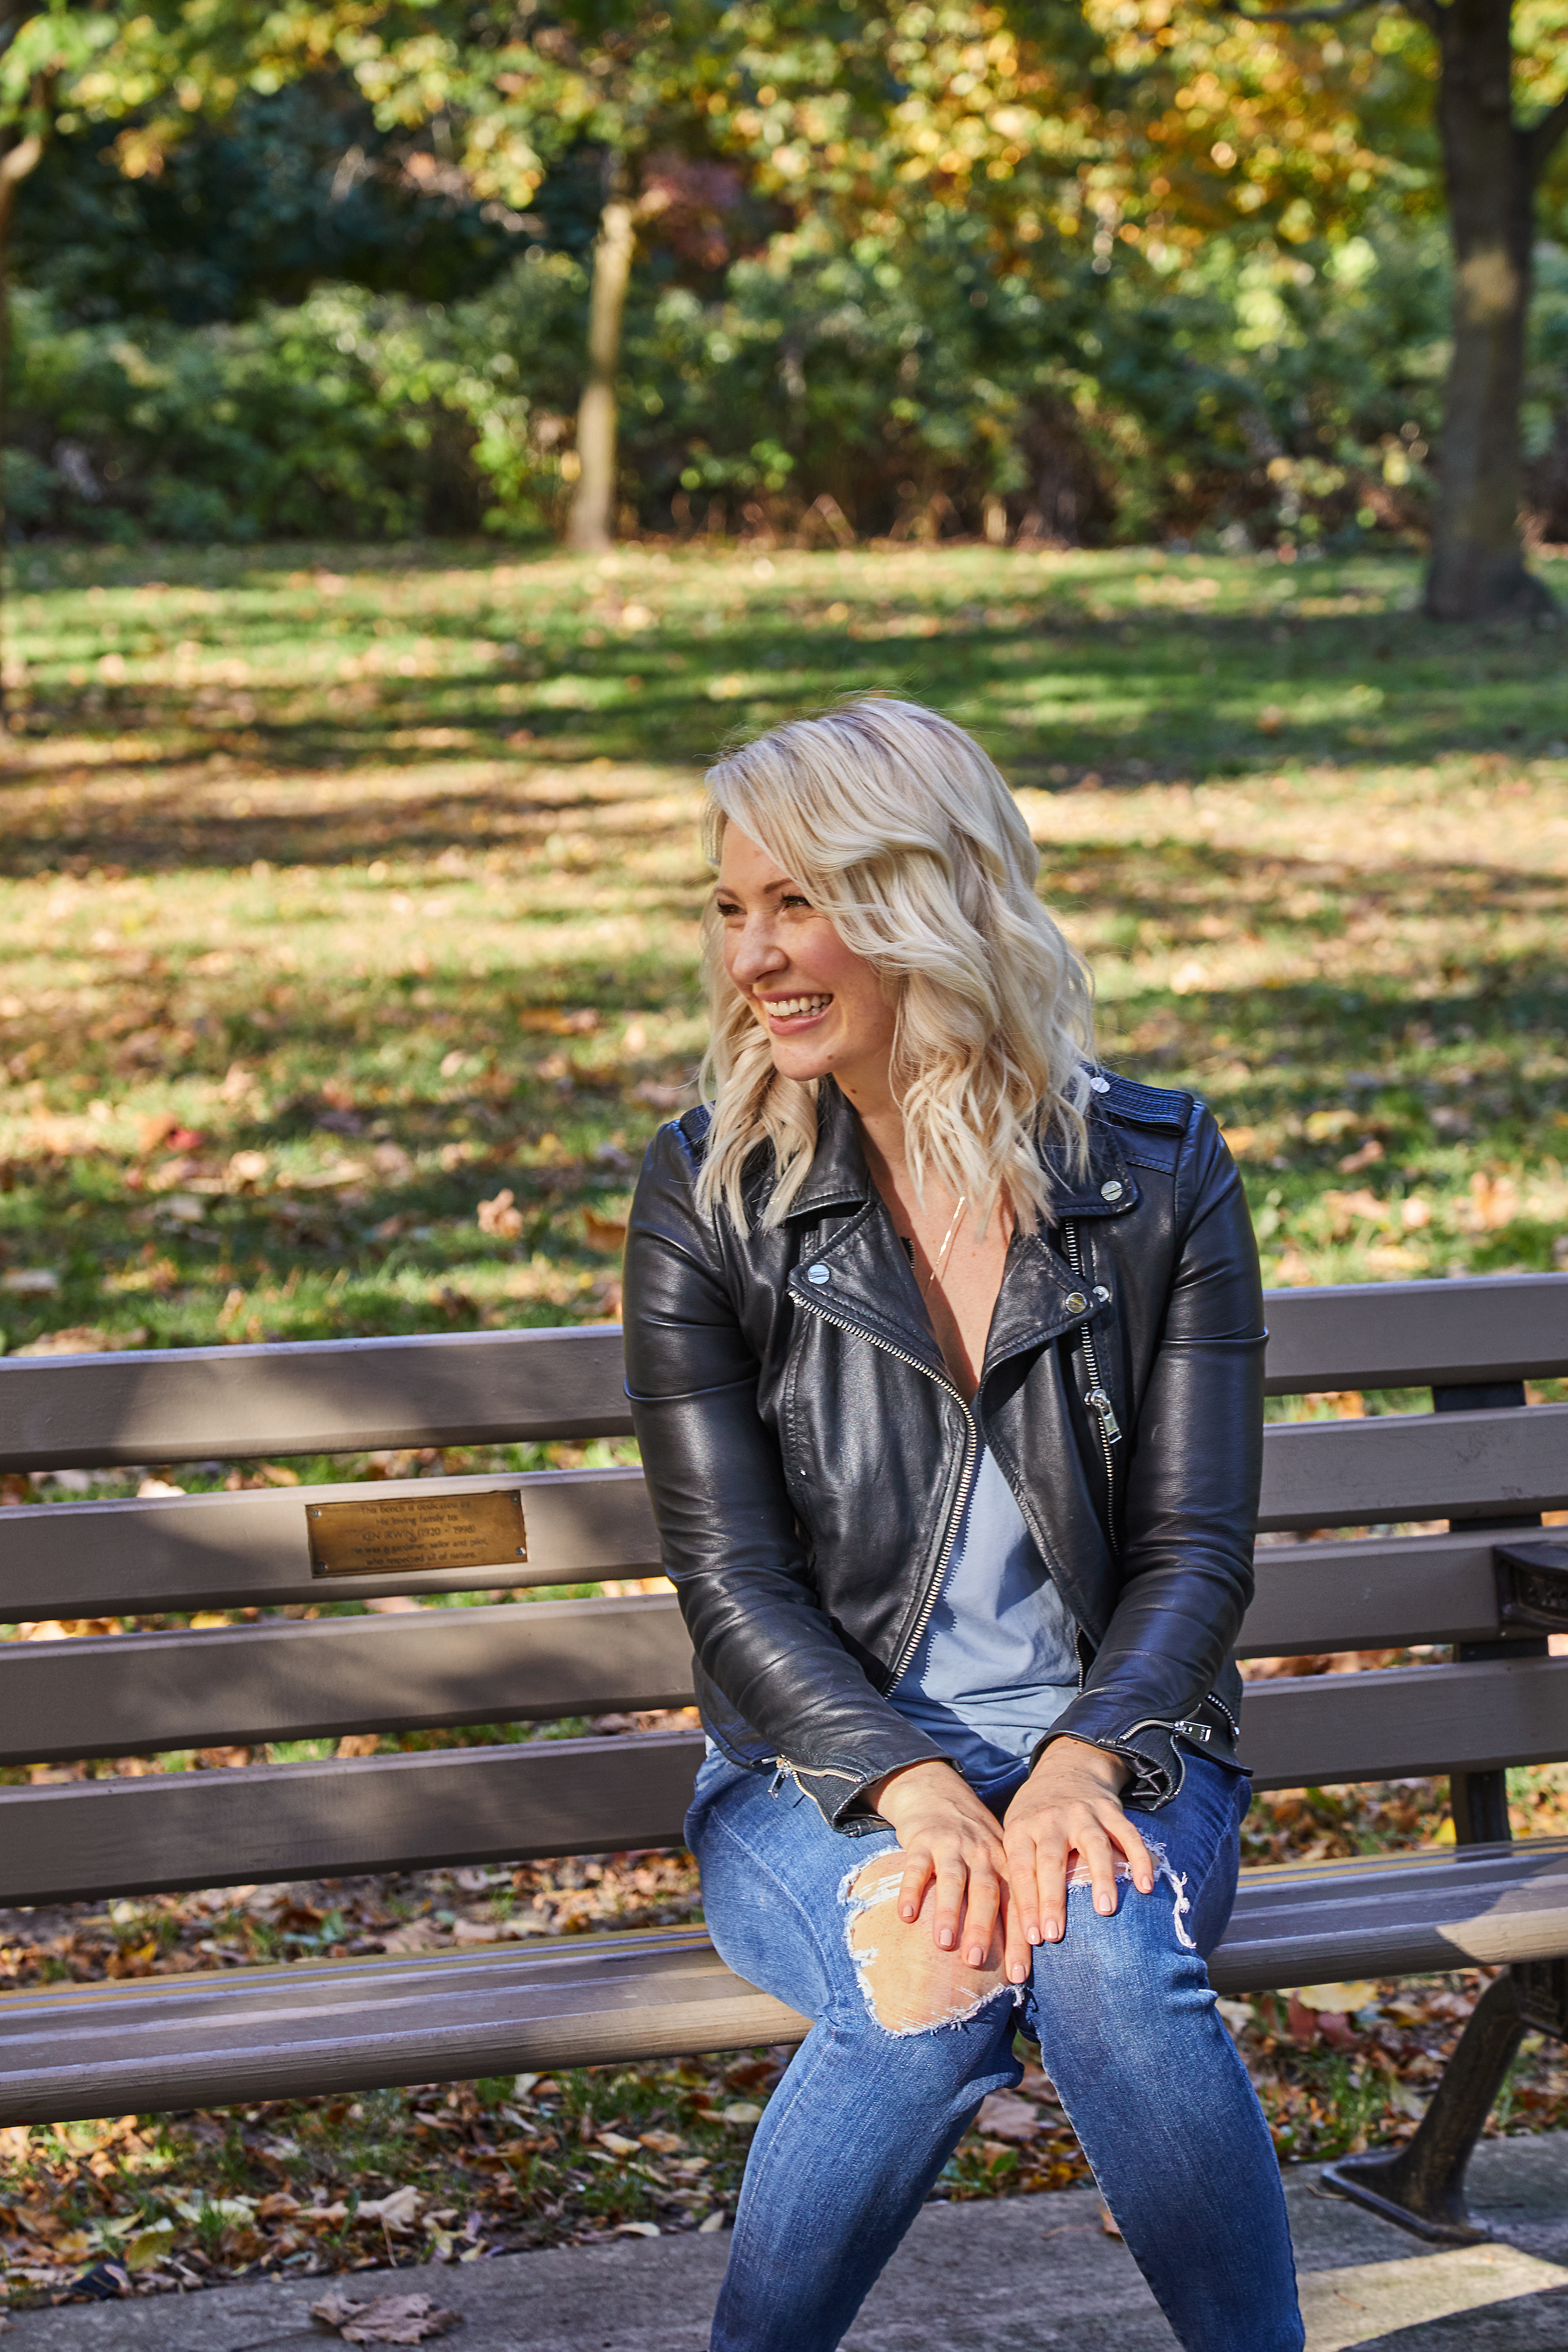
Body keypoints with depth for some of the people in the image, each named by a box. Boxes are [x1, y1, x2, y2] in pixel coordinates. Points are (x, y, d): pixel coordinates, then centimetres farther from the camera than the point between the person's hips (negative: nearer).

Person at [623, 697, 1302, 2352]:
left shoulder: (1156, 1176, -1)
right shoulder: (706, 1196, -3)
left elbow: (1195, 1546, -3)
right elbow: (734, 1580, -7)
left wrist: (1080, 1766, -23)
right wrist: (915, 1795, -24)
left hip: (1106, 1755, 0)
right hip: (822, 1774, 0)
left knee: (1108, 1957, -33)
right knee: (933, 1990, -32)